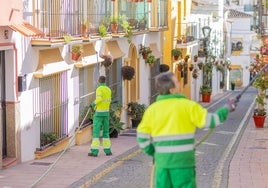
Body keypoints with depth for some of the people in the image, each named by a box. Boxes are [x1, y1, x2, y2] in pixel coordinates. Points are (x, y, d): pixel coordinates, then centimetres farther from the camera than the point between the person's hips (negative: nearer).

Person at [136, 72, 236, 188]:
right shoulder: (188, 105, -6)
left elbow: (142, 137, 1)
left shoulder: (152, 109, 2)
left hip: (162, 161, 3)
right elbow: (210, 121, -3)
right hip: (183, 161, -3)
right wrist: (227, 108, 12)